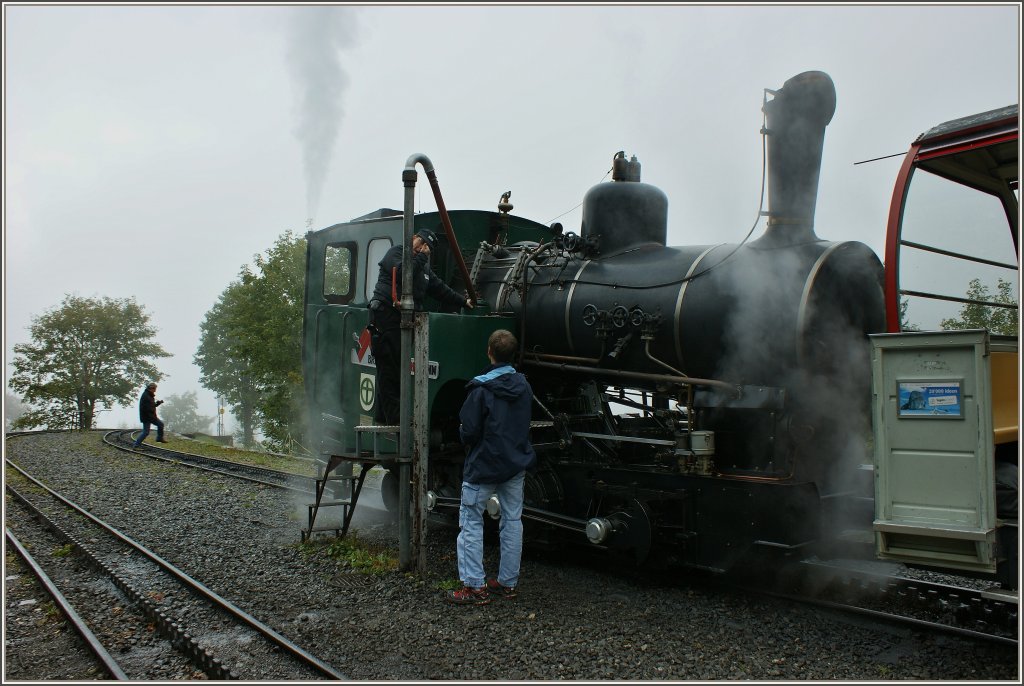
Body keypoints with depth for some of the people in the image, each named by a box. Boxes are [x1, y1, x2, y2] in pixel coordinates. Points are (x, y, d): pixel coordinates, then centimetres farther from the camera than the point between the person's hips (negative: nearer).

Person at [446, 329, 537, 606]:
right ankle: (508, 583, 21)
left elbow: (469, 431, -17)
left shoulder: (481, 388, -18)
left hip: (484, 466, -6)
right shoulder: (524, 385, 1)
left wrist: (466, 439, 3)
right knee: (512, 521, 13)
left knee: (471, 522, 4)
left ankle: (474, 586, 4)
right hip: (517, 464, 6)